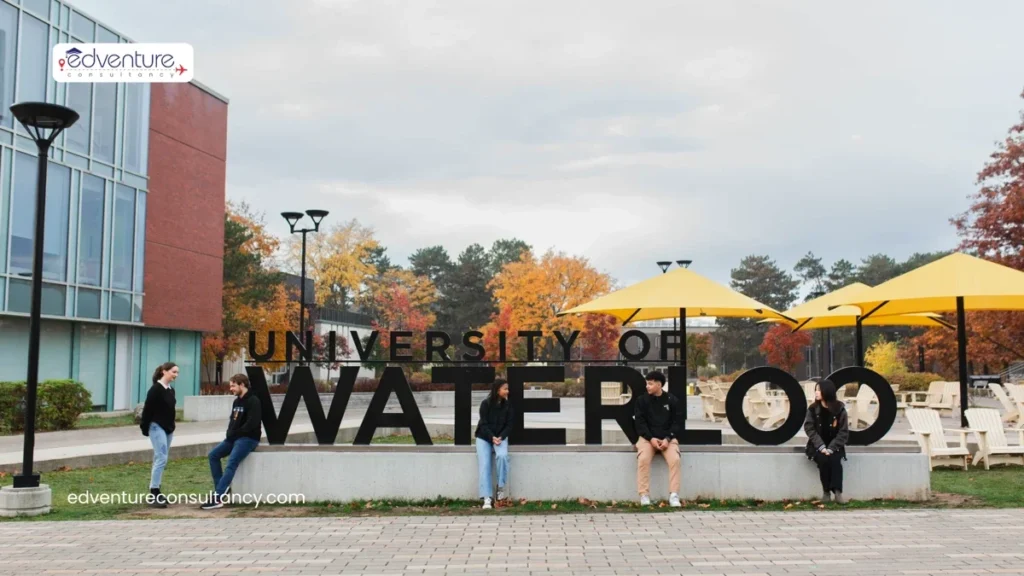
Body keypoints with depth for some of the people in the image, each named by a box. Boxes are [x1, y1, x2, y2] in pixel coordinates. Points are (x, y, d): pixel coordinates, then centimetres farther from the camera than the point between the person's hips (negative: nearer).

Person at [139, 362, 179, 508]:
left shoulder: (171, 390, 11)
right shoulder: (155, 389, -13)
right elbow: (147, 409, -13)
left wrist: (171, 427, 16)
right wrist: (145, 428, -13)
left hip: (168, 428, 8)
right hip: (157, 427, -8)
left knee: (160, 460, 10)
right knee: (161, 459, -13)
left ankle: (156, 492, 15)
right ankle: (153, 495, -11)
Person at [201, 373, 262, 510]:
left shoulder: (253, 401, -13)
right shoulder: (236, 401, 15)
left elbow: (251, 424, -20)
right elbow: (232, 421, 19)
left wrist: (234, 434, -13)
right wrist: (230, 434, -2)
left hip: (248, 438, -10)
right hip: (234, 437, 10)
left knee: (231, 463, -24)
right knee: (213, 454, -1)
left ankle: (217, 498, -31)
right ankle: (221, 489, 1)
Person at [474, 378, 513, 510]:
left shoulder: (507, 405, -1)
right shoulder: (485, 404, -8)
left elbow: (509, 425, 0)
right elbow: (483, 424, -9)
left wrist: (500, 437, -16)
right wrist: (492, 438, -21)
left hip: (500, 437, 1)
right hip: (484, 437, -1)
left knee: (502, 455, -30)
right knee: (484, 464, -18)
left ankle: (501, 487, -13)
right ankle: (487, 499, -20)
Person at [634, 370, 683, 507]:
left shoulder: (672, 401, 4)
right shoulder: (642, 400, 4)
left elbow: (678, 422, 2)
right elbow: (640, 422, -1)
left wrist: (667, 439, -13)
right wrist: (651, 438, -15)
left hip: (668, 438, 0)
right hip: (647, 437, 0)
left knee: (675, 460, -27)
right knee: (643, 459, -28)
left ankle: (674, 495, -20)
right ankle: (644, 495, -23)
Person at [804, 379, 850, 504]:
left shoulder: (840, 409, -4)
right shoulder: (813, 409, 0)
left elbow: (844, 432, -6)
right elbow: (809, 429, -6)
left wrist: (831, 448, -18)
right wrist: (821, 447, -18)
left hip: (834, 446, -1)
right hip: (818, 446, 1)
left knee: (835, 460, -31)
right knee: (822, 459, -29)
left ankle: (837, 492, -31)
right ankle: (826, 491, -17)